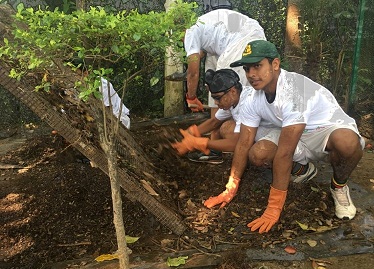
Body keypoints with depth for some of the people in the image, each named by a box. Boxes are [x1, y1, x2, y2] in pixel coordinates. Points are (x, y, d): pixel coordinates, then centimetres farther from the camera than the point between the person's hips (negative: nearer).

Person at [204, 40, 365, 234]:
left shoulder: (293, 90, -34)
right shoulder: (254, 99, -8)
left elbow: (284, 153, -35)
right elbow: (244, 144, -4)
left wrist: (273, 208, -32)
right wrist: (230, 191, -5)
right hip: (299, 138, 7)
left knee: (347, 142, -42)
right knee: (255, 154, -18)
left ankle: (339, 186, -8)